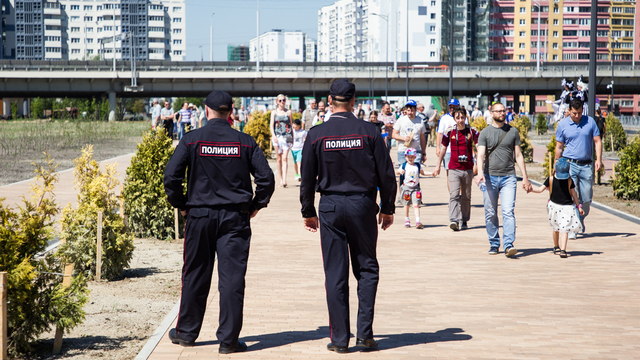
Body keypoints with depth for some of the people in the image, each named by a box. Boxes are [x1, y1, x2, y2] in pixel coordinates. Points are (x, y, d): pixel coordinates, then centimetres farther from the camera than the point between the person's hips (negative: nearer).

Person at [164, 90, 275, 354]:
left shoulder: (192, 139, -3)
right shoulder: (245, 142, 0)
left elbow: (171, 176, -7)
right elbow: (266, 177, -3)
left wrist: (180, 204, 6)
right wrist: (256, 205, 9)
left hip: (199, 215, 0)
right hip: (235, 218, 0)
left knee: (195, 275, 11)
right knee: (232, 277, 1)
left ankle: (186, 332, 23)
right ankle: (228, 339, 0)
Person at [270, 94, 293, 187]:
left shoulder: (288, 112, 8)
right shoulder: (274, 112, 9)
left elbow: (291, 125, 10)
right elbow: (271, 125, 3)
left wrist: (292, 138, 7)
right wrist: (274, 136, -11)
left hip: (286, 137, -2)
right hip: (277, 137, 2)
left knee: (284, 158, -12)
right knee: (278, 159, 5)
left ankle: (284, 180, -21)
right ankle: (281, 179, 13)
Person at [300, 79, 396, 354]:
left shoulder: (316, 135, -3)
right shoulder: (369, 132, -4)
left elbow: (307, 178, 1)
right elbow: (386, 174, -2)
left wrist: (308, 212, 12)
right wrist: (387, 208, 10)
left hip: (330, 207, 0)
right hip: (363, 205, 0)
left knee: (335, 274, 4)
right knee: (367, 269, 12)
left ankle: (340, 338, 6)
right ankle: (364, 332, 3)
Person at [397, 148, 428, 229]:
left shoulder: (417, 166, 7)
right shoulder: (404, 165, 1)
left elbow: (423, 172, 16)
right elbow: (397, 172, -2)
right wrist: (399, 171, -25)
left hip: (415, 188, 0)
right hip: (406, 187, 0)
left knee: (416, 205, -10)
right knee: (406, 205, 8)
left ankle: (418, 222, -16)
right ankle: (407, 220, 25)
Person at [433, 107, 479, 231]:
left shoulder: (472, 131, 3)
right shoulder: (450, 132, 3)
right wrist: (438, 165, 14)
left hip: (468, 168, 1)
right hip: (454, 168, -1)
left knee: (466, 196, 9)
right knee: (454, 195, -13)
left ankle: (464, 221, 19)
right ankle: (454, 220, -22)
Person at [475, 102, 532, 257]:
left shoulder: (513, 131, 10)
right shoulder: (485, 132, 5)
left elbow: (518, 155, 13)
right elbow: (481, 155, -7)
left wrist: (525, 178, 9)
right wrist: (480, 173, -25)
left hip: (509, 177, 0)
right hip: (490, 178, 0)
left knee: (508, 212, -12)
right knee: (490, 214, 5)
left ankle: (508, 245, -17)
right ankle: (494, 244, 17)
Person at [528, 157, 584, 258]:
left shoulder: (569, 180, -3)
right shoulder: (551, 179, -3)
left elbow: (573, 194, 7)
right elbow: (540, 189, -4)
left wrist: (578, 206, 10)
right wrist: (531, 189, -21)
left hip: (567, 207, -1)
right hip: (554, 206, 1)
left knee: (564, 228, -12)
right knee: (556, 228, 14)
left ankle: (563, 250, -17)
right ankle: (556, 247, 33)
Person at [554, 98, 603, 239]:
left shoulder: (590, 121, 5)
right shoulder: (562, 125, 3)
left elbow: (597, 141, 7)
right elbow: (559, 147, 10)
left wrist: (599, 159, -6)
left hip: (586, 165, 2)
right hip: (569, 164, -2)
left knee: (586, 198, 5)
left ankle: (581, 220, 32)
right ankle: (571, 228, -6)